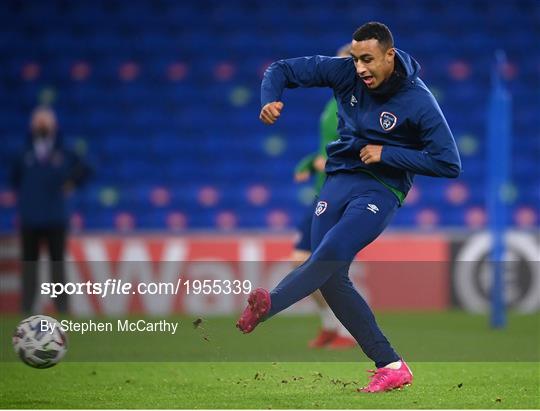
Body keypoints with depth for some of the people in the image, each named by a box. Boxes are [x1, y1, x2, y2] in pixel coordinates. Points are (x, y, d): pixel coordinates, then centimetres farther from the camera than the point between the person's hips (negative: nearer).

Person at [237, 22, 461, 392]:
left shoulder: (418, 101, -13)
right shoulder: (344, 72, -3)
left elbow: (449, 164, -13)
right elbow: (282, 70, 4)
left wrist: (386, 154, -16)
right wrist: (270, 101, -18)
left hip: (382, 189, -5)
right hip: (339, 178, 5)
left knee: (332, 250, -29)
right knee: (332, 278, -5)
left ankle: (267, 304, -50)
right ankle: (392, 367, -2)